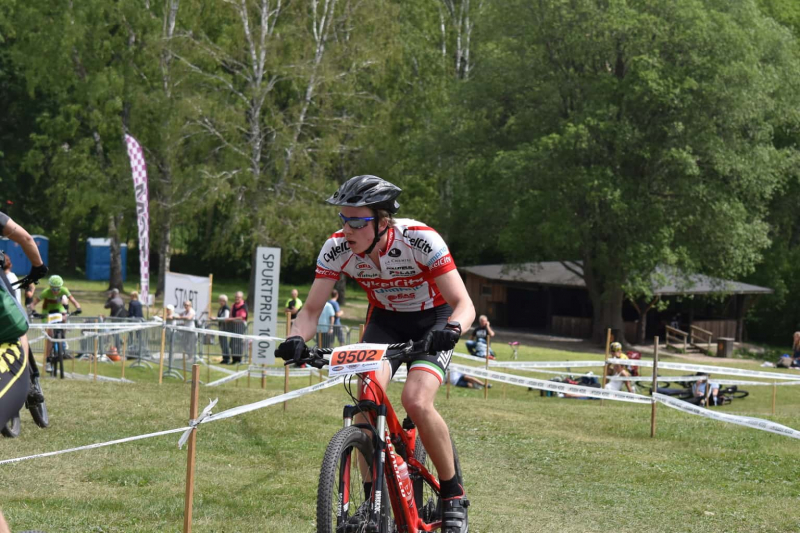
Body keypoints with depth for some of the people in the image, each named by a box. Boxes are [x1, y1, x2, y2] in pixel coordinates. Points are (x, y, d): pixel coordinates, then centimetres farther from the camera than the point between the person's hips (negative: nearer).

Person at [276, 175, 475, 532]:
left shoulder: (419, 240, -32)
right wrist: (296, 340, -36)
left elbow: (464, 304, -31)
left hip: (432, 319, -3)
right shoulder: (337, 248, -21)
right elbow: (312, 310, -15)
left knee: (416, 401, -26)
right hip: (385, 319, 3)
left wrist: (451, 329, -53)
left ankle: (453, 495, -6)